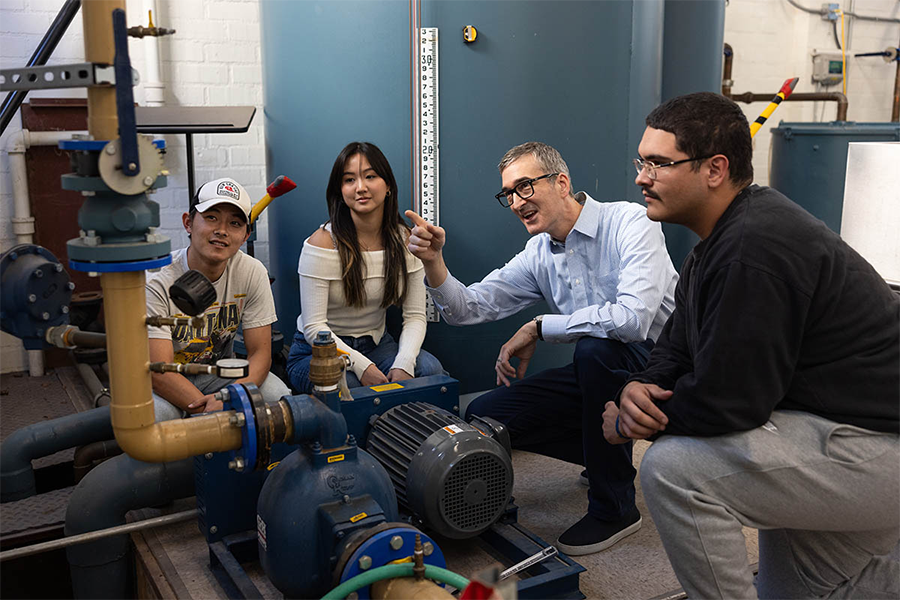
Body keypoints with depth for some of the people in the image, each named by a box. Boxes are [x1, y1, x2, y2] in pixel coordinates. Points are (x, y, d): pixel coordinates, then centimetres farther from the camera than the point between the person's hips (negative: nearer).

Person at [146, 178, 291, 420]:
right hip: (162, 383, -3)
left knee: (279, 398, -24)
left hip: (218, 371, 3)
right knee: (158, 413, -36)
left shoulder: (252, 273, -12)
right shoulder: (157, 282, -23)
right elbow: (160, 372, -27)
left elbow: (260, 352, -11)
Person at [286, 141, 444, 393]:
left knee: (430, 369, -24)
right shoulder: (323, 243, -16)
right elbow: (314, 327, -18)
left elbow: (415, 316, -4)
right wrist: (361, 365, -30)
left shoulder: (405, 240, -2)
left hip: (377, 344, 4)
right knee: (350, 385, -36)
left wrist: (403, 363, -23)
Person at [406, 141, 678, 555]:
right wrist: (433, 261, -20)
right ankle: (610, 457, 13)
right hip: (598, 372, 7)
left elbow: (633, 318, -33)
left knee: (596, 347, -38)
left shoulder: (629, 223, -18)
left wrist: (538, 327, -22)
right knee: (484, 415, -5)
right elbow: (470, 307, 0)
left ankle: (615, 507, -17)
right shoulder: (538, 254, 4)